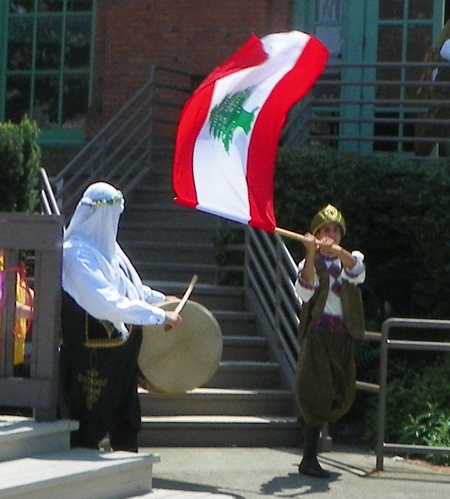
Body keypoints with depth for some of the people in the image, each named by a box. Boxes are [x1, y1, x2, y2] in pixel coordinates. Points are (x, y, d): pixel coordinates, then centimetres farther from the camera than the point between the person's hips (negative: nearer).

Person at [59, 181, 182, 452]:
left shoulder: (107, 248, 10)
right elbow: (109, 303, -31)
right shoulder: (78, 254, -21)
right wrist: (160, 316, -28)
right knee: (90, 424, -2)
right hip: (92, 356, -10)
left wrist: (160, 298, 19)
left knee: (126, 420, 16)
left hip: (122, 346, 10)